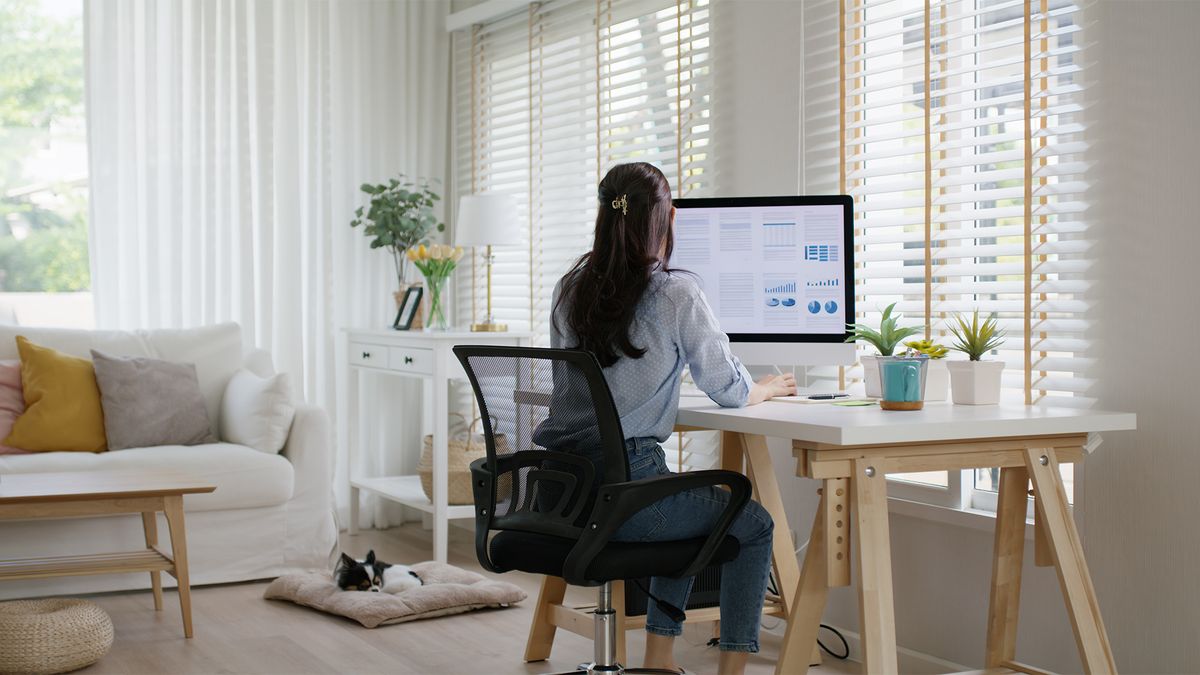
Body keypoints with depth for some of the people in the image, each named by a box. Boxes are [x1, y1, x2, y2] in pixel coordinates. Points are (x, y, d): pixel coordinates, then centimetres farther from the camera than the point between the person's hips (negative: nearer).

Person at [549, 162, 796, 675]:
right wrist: (768, 388, 21)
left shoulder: (570, 289, 8)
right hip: (625, 484, -7)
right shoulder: (675, 292, -10)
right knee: (755, 523, 17)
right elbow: (729, 390, -2)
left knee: (690, 513, 33)